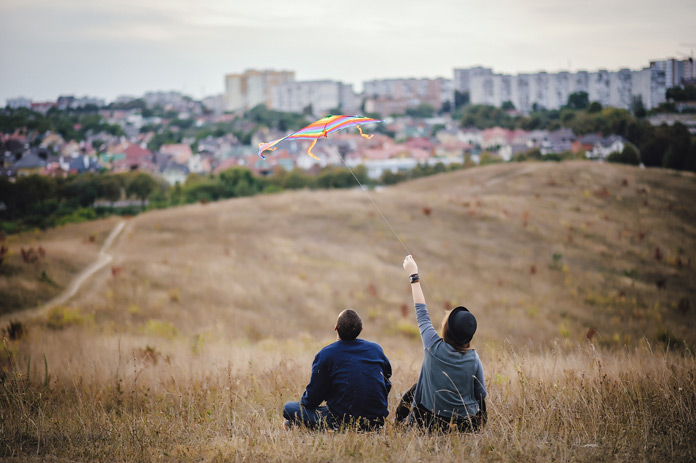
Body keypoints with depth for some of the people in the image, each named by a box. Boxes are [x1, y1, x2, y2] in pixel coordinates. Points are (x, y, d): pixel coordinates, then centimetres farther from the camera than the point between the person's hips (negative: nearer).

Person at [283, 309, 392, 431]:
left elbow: (312, 398, -4)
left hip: (342, 423, -4)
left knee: (288, 408, 9)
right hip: (377, 422, 4)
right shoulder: (376, 349, 4)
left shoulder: (326, 354, -9)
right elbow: (387, 384, 16)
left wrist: (304, 402, 19)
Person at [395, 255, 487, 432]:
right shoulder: (474, 358, -13)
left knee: (412, 394, 29)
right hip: (468, 424, 1)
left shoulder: (435, 348, -17)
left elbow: (422, 313, -3)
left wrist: (414, 275, 7)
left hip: (431, 422, -1)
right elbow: (481, 394, -3)